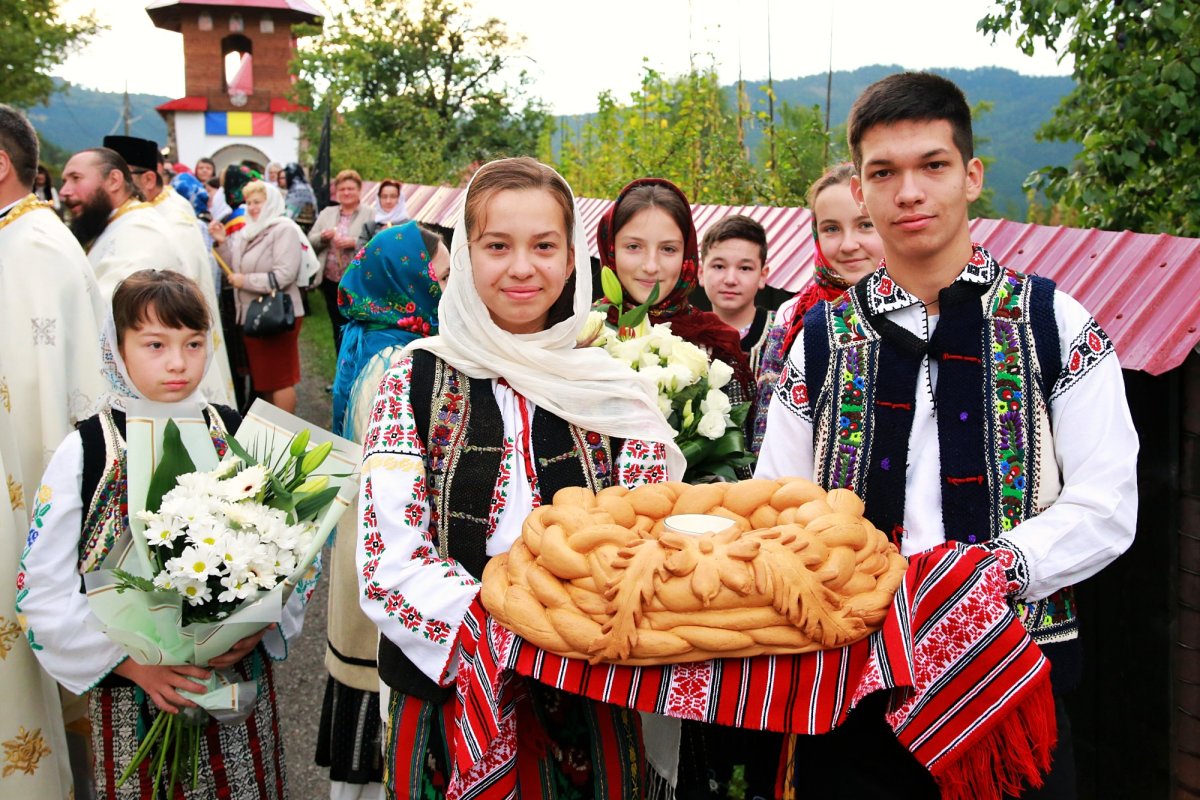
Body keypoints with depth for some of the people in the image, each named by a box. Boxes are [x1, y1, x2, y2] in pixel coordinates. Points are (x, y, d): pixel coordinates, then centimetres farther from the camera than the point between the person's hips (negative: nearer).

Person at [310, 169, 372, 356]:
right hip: (331, 281, 5)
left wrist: (354, 243, -22)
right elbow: (310, 242, 11)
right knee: (338, 328, 14)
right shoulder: (327, 214, 13)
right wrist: (322, 237, -9)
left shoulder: (370, 215, -2)